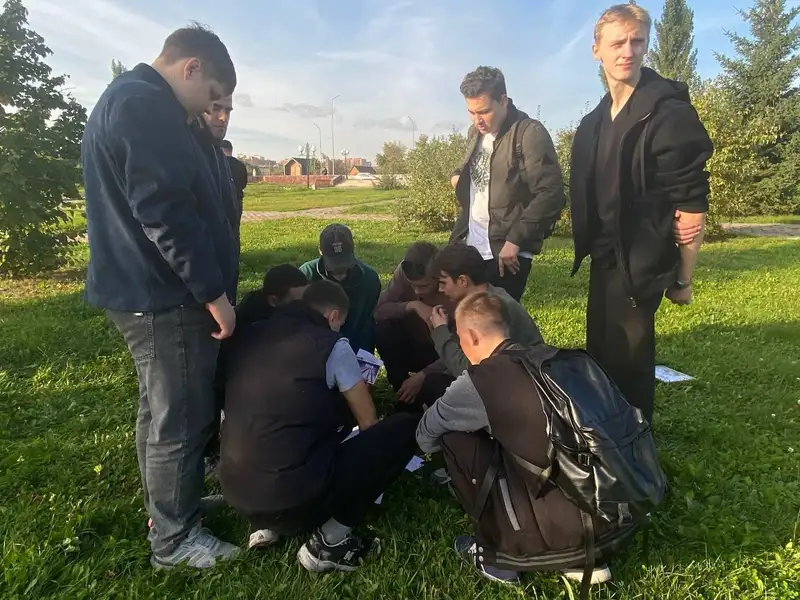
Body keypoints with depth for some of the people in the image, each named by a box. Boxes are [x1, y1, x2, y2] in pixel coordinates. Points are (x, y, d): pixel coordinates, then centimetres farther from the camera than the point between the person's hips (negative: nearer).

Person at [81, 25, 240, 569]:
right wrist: (214, 292, -18)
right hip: (166, 295, -11)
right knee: (180, 419, 2)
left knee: (161, 411, 21)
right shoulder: (147, 107, -17)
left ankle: (168, 506, 39)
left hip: (145, 291, 11)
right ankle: (175, 538, 18)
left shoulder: (123, 99, 18)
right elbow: (166, 213, -24)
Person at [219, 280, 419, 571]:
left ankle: (266, 523, 19)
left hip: (235, 491, 7)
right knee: (405, 428, 3)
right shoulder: (332, 345, -3)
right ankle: (330, 541, 2)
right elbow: (369, 423, 7)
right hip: (296, 496, -7)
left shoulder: (253, 334, 13)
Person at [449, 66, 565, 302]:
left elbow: (551, 194, -18)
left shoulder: (530, 133, -12)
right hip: (470, 246, 7)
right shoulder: (475, 132, 12)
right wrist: (459, 177, 7)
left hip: (507, 251, -7)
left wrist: (515, 240, -20)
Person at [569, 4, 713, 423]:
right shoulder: (595, 121, 8)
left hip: (640, 262, -8)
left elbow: (691, 206, -15)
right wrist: (592, 248, 2)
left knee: (627, 361, 2)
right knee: (599, 354, 19)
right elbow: (592, 196, 10)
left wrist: (683, 278, -10)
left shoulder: (670, 113, -16)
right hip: (604, 258, 8)